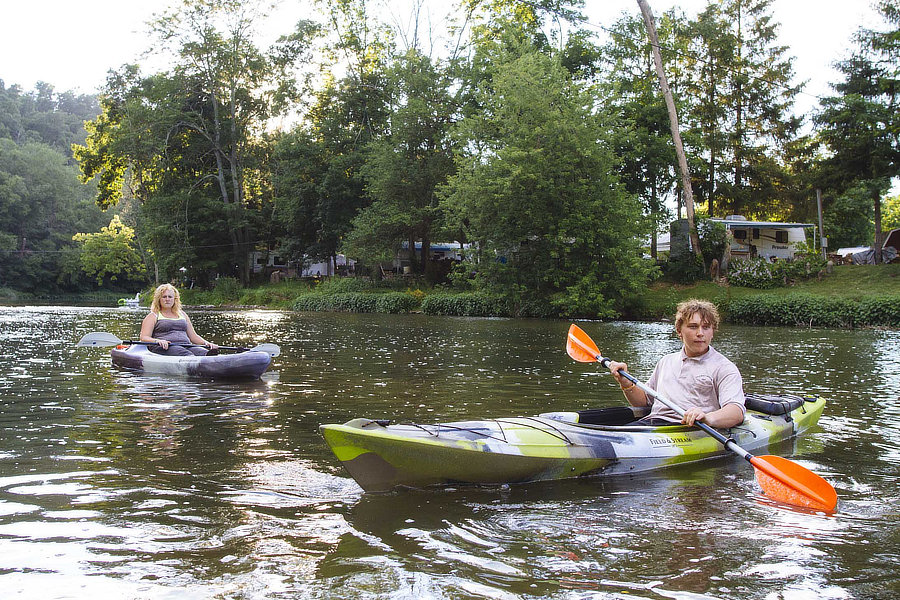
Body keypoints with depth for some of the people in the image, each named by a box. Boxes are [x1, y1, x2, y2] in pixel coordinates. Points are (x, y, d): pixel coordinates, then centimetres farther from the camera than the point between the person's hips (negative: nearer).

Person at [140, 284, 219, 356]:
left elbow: (193, 336, 27)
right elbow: (144, 338, 3)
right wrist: (157, 341, -19)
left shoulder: (182, 314, 29)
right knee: (184, 353, -39)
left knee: (204, 352, -32)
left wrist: (206, 343, 7)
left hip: (186, 346, 4)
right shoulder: (153, 316, 15)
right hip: (165, 348, -4)